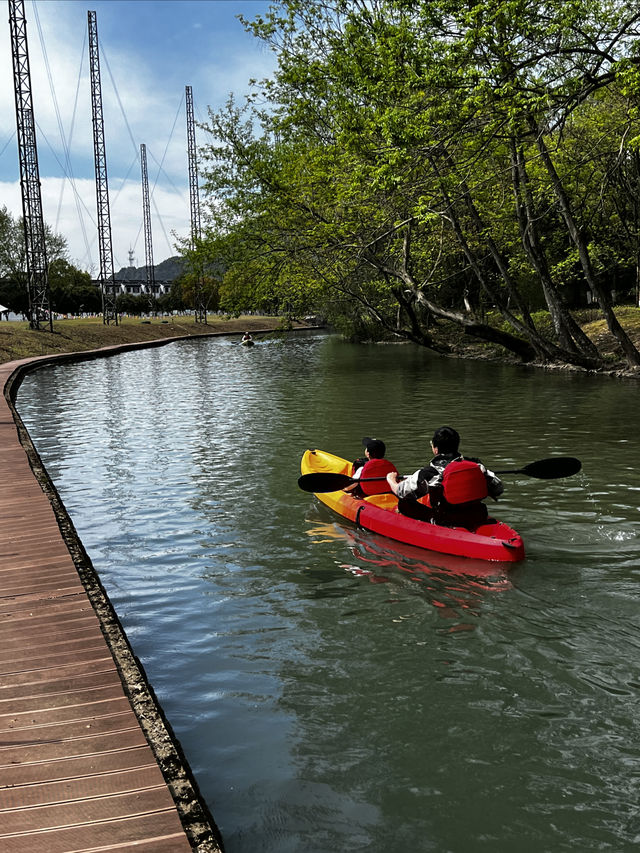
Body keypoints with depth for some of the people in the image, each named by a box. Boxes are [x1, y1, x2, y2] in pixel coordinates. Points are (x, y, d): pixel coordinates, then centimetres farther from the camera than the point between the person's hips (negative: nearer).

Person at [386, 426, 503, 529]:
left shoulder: (429, 472, -14)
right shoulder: (475, 465, -3)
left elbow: (401, 492, -1)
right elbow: (498, 489, 6)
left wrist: (391, 479, 23)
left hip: (445, 525, -5)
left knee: (404, 504, 7)